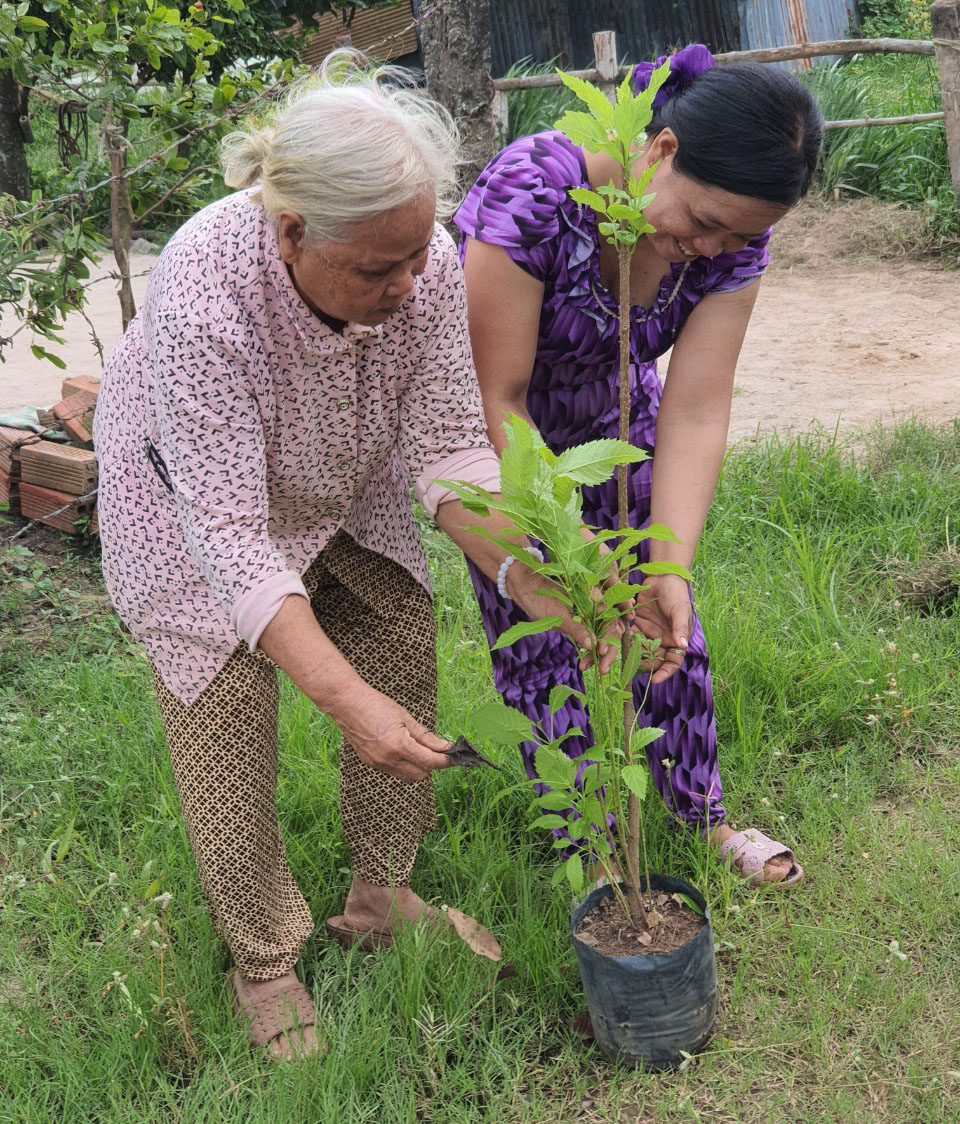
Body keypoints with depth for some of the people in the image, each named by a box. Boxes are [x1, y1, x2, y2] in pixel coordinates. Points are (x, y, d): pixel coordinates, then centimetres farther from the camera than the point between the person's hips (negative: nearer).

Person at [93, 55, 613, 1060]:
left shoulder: (426, 263, -30)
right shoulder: (202, 293, -43)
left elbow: (450, 450, -23)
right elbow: (229, 535, -42)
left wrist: (531, 582, -38)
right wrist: (345, 698, -48)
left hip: (344, 480, 4)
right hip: (190, 484, -4)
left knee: (403, 646, 1)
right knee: (225, 702, -7)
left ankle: (379, 899, 21)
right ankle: (262, 960, 13)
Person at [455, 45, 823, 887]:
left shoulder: (733, 234, -22)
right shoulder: (531, 193, -38)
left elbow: (695, 414, -23)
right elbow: (498, 400, -32)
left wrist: (670, 569, -33)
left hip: (611, 406, 4)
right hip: (498, 427, -4)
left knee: (666, 626, 9)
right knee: (540, 639, 0)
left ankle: (704, 815, 29)